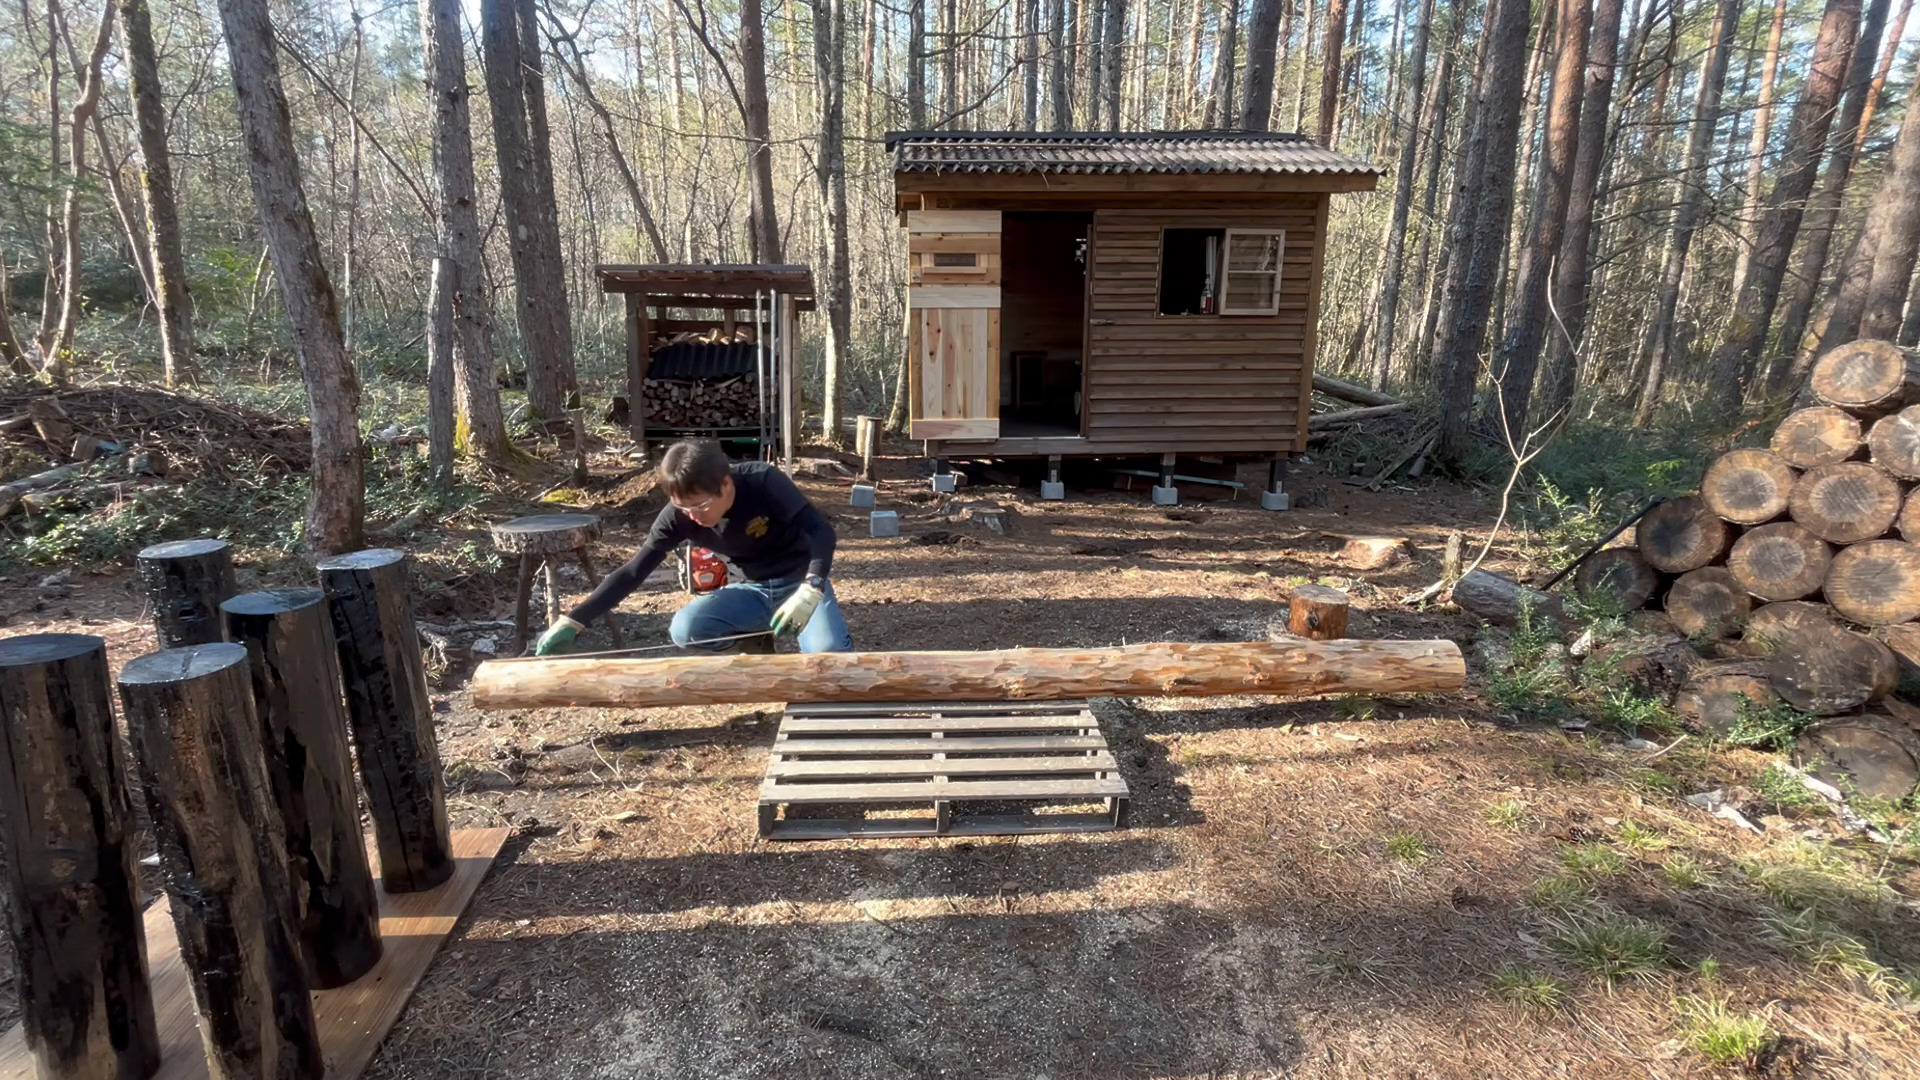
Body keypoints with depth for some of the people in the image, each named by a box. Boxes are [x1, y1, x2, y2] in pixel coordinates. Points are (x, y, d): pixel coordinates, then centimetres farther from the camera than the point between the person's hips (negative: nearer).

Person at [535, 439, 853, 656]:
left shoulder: (763, 482, -27)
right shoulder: (678, 516, -16)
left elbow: (821, 530, -32)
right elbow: (632, 572, -13)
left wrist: (810, 589, -50)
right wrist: (572, 621, -21)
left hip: (800, 581, -4)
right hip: (755, 590, 4)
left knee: (829, 655, -31)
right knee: (685, 629, -22)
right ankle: (755, 644, 6)